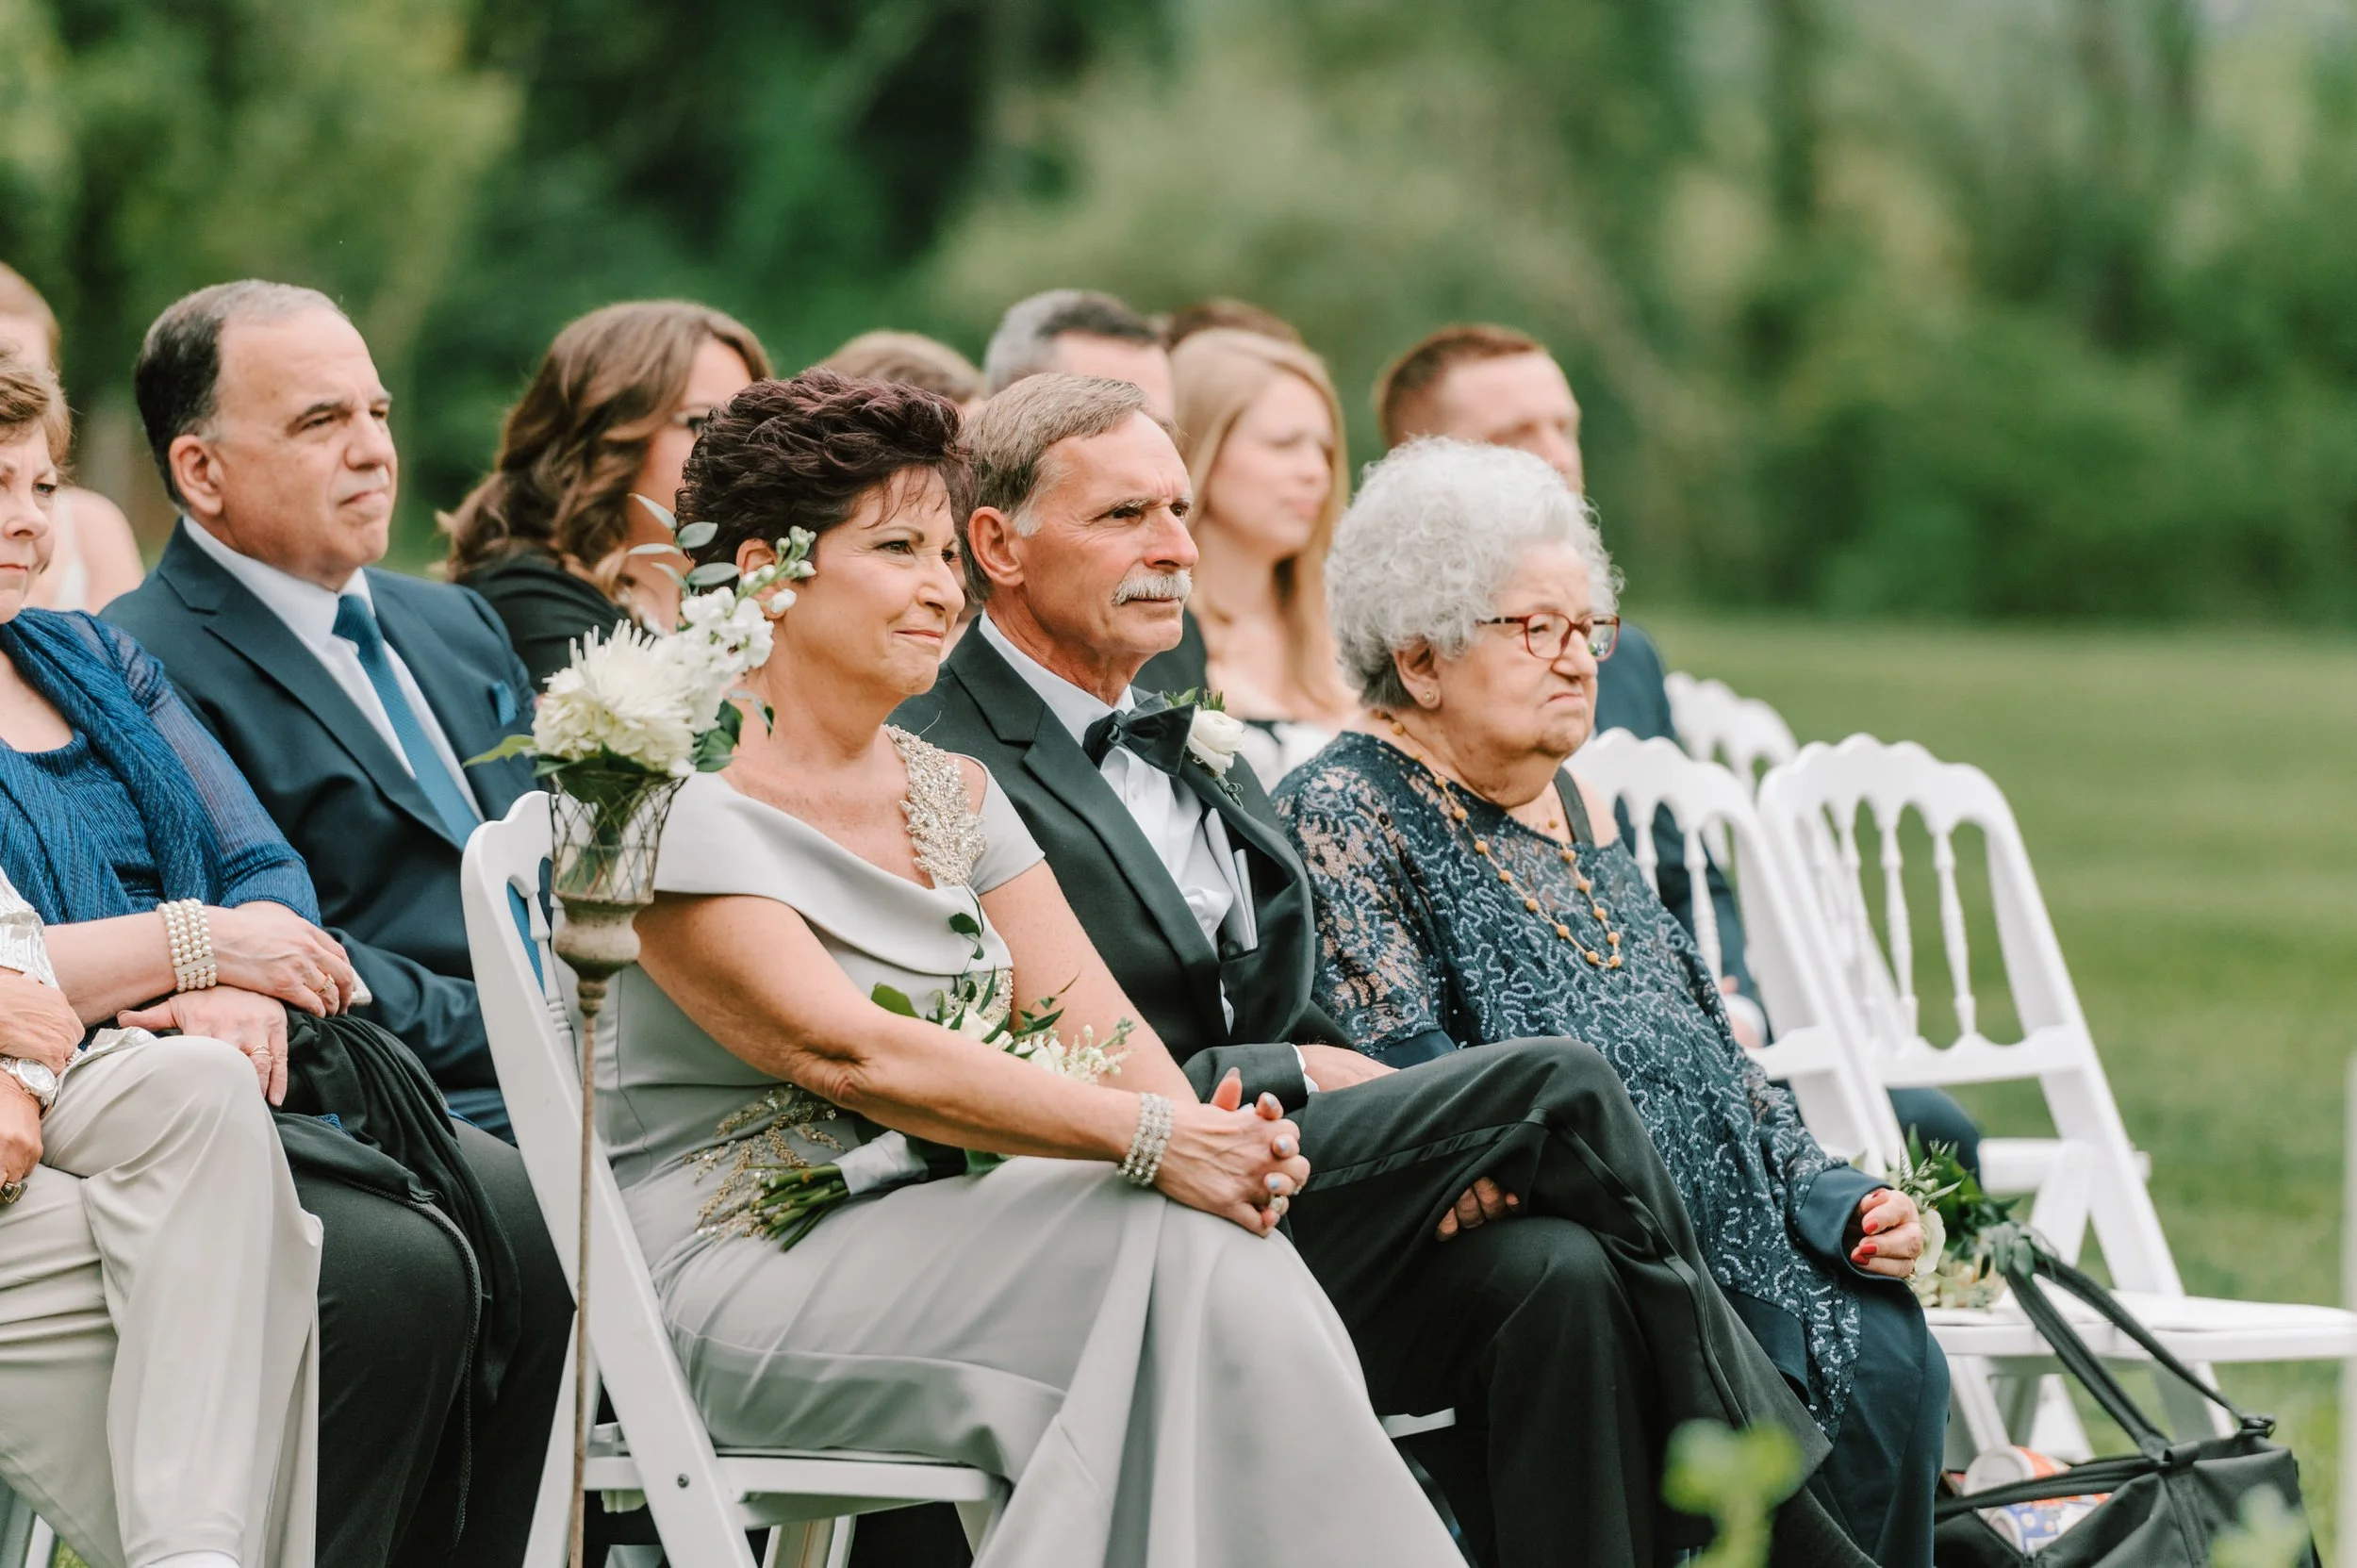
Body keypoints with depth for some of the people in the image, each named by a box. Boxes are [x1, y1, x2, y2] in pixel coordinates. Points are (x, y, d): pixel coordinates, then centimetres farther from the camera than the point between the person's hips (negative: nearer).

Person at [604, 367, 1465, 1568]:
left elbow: (1097, 1023, 6)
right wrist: (1147, 1141, -28)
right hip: (744, 1274, -7)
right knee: (1178, 1240, -27)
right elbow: (851, 1054, -21)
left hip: (945, 1236, 7)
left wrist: (1213, 1135, -17)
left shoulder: (951, 793, 17)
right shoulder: (678, 806, -8)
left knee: (1217, 1228, -24)